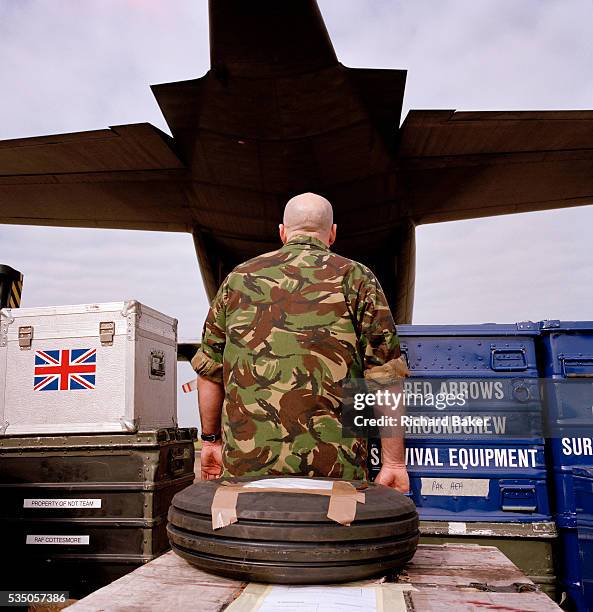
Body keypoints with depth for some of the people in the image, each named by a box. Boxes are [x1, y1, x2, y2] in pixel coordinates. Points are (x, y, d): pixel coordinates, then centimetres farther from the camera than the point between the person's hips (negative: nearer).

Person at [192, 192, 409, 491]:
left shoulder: (238, 278, 12)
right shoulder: (356, 278, 4)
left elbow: (209, 369, 15)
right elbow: (385, 376, -3)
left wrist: (211, 439, 25)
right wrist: (394, 462, 1)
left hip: (245, 461, 3)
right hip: (332, 464, -2)